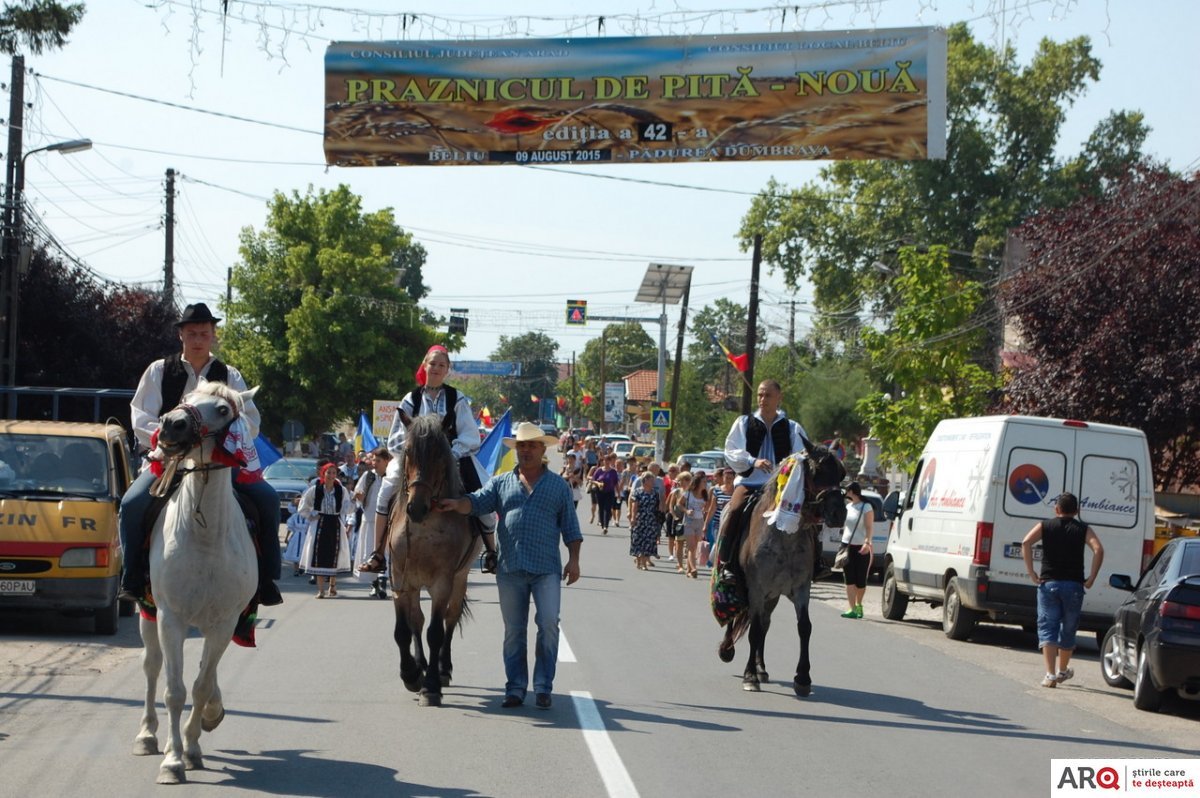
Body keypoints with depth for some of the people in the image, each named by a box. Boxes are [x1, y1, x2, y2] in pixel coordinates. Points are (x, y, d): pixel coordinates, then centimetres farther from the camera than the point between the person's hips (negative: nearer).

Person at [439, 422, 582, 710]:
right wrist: (456, 504, -22)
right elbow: (477, 502, -1)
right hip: (510, 569, 2)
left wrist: (574, 559, -2)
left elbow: (570, 527, 8)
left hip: (546, 569, -2)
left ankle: (544, 687, -2)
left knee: (548, 624, -11)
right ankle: (515, 688, 14)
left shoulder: (558, 485, 9)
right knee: (513, 631, 7)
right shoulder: (501, 483, 13)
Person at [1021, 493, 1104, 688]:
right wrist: (1091, 578, -5)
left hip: (1048, 583, -1)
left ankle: (1050, 674, -12)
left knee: (1047, 629, 1)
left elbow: (1026, 543, -12)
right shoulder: (1083, 529, 7)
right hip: (1074, 585, 1)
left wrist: (1031, 573, -8)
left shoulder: (1045, 526, 6)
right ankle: (1062, 671, 32)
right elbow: (1098, 550, -10)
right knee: (1068, 630, 16)